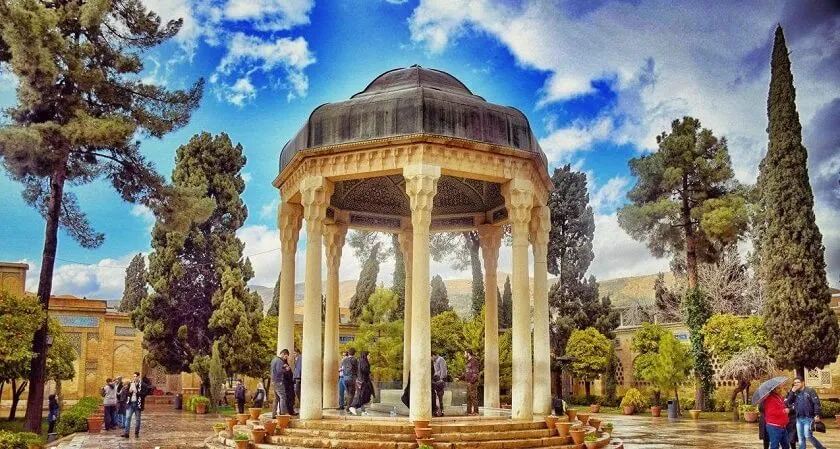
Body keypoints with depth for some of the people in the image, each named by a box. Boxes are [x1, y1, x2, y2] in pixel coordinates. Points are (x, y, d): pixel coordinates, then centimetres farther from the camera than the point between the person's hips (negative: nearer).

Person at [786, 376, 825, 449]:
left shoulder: (810, 391, -5)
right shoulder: (795, 393, 10)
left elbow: (816, 403, -10)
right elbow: (788, 402, 3)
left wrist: (817, 415, -18)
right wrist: (792, 392, -5)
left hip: (808, 418, -6)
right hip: (798, 418, 6)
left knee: (808, 436, -9)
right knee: (801, 438, 9)